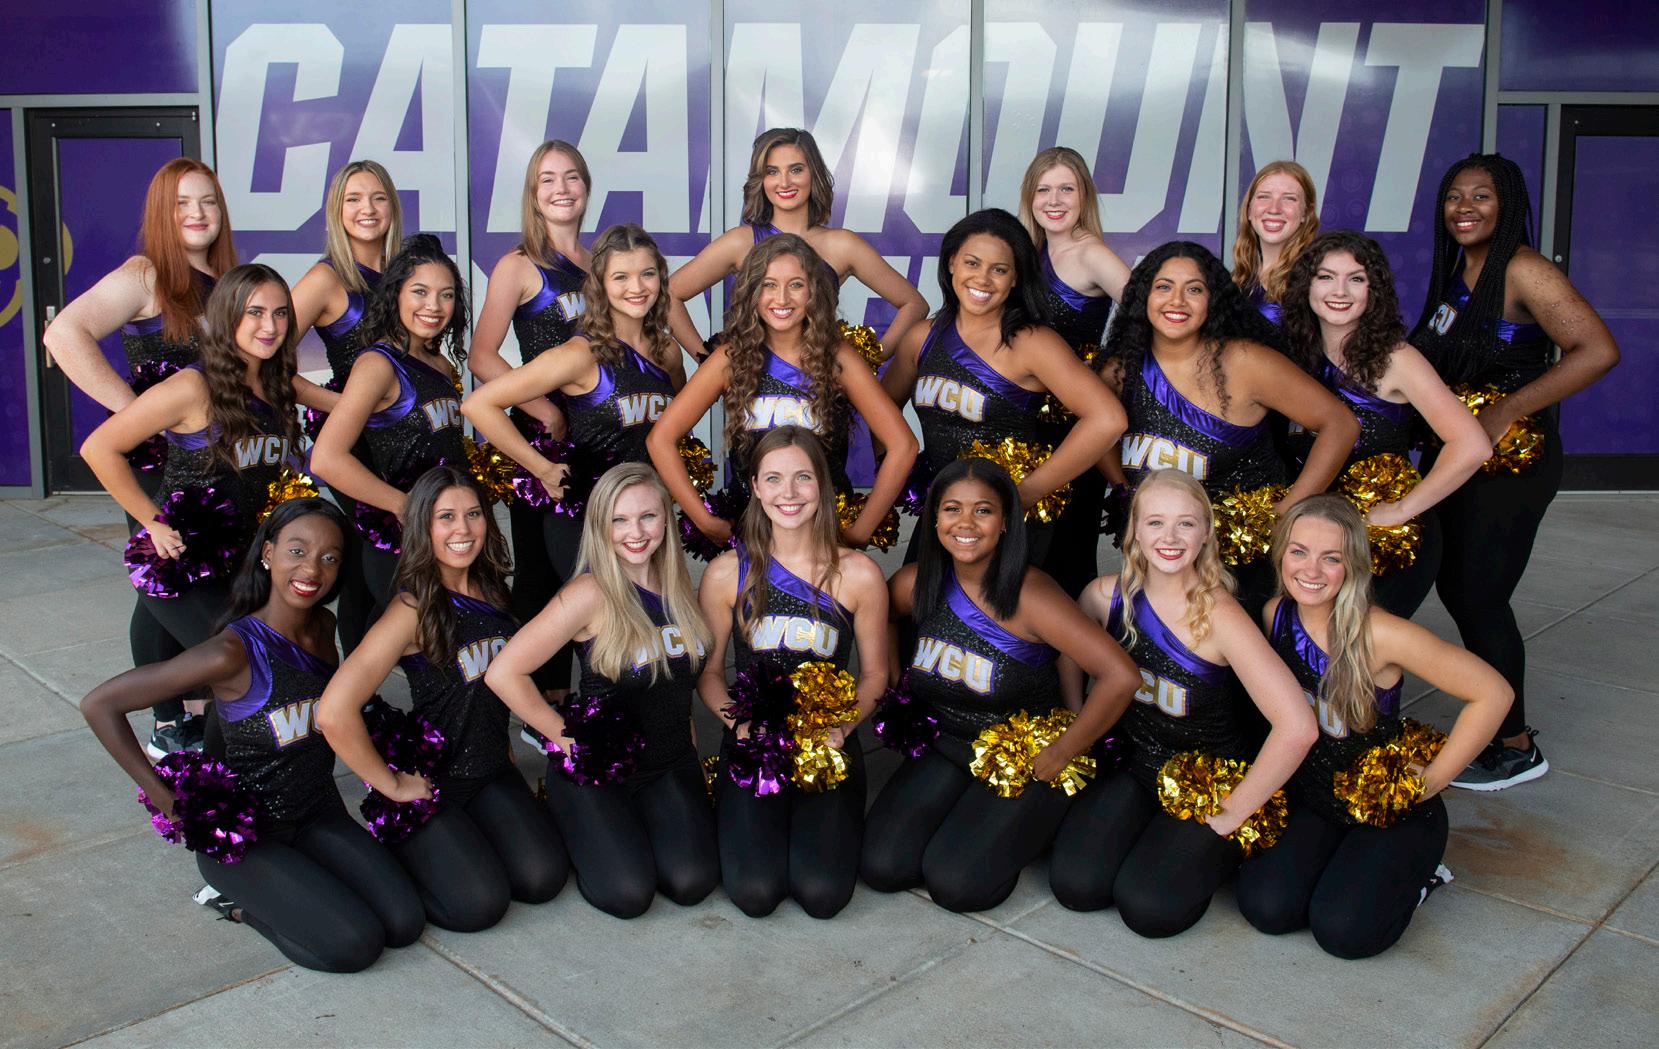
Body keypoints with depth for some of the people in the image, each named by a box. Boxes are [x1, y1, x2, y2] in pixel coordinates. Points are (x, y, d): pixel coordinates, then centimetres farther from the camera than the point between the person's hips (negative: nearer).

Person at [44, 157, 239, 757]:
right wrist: (135, 410, -22)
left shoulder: (227, 277, 11)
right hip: (159, 461, -6)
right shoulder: (145, 275, -10)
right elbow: (64, 335, -23)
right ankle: (167, 728, 15)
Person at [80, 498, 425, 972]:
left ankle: (280, 891, 12)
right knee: (354, 945, -19)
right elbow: (99, 703, -22)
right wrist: (168, 801, -17)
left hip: (318, 813, 6)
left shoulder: (324, 628, -3)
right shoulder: (233, 652, -24)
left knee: (405, 924, -10)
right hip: (243, 833, -6)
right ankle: (236, 898, 6)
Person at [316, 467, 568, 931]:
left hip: (491, 771, 6)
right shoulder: (413, 610, -20)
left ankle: (469, 838, 15)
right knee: (481, 903, -18)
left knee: (543, 877, -12)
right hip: (428, 783, -6)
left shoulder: (491, 591, 2)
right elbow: (334, 713, -29)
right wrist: (391, 785, -19)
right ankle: (393, 855, 9)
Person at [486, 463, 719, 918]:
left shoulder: (679, 586, 2)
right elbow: (503, 673, -21)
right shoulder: (592, 594, -19)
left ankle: (641, 826, 19)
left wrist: (687, 741, 10)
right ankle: (574, 827, 14)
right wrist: (565, 737, -15)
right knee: (628, 894, -17)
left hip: (671, 764, 5)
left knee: (692, 883, -13)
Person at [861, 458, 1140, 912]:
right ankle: (962, 814, 15)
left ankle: (1028, 828, 9)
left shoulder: (1028, 595, -22)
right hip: (946, 746, 5)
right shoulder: (918, 584, -6)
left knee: (955, 883, -21)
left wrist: (1061, 754, -19)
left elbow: (1121, 676, -29)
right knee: (882, 865, -13)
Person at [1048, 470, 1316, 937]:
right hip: (1133, 763, 4)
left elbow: (1297, 728, -32)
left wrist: (1232, 815, -23)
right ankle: (1146, 826, 15)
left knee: (1149, 906, -19)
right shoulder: (1107, 595, -10)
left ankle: (1219, 847, 10)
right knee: (1075, 883, -14)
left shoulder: (1219, 618, -25)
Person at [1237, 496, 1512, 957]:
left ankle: (1414, 872, 10)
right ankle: (1336, 858, 14)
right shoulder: (1273, 616, -9)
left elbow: (1493, 693, -20)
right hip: (1309, 798, 4)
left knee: (1344, 929, -21)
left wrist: (1432, 780, -15)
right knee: (1266, 907, -16)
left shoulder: (1379, 634, -26)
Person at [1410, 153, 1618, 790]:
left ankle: (1515, 748, 15)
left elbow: (1598, 351, -24)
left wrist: (1507, 413, -26)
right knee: (1455, 588, 14)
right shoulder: (1459, 268, 10)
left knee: (1479, 596, -3)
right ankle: (1497, 727, 29)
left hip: (1512, 458, -8)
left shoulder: (1522, 270, -15)